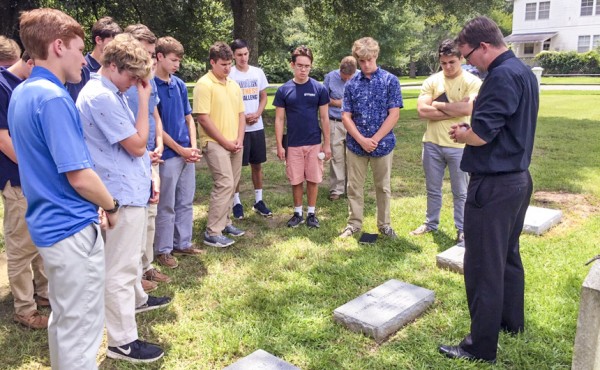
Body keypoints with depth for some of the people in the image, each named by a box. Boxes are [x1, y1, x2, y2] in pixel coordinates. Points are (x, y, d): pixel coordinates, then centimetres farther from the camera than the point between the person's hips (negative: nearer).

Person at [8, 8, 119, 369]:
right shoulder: (53, 98, -20)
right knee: (82, 331, 3)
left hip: (49, 222, 10)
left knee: (63, 320, 24)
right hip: (73, 228, -10)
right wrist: (111, 206, -4)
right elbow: (79, 177, -23)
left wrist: (96, 203, 15)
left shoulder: (21, 93, 9)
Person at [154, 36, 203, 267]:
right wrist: (180, 150, -11)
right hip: (168, 155, -6)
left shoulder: (179, 84, 9)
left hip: (187, 154, 7)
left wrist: (193, 146, -1)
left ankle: (183, 244, 29)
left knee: (186, 203, 15)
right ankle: (163, 250, 17)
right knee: (166, 206, 4)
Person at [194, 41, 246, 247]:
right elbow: (203, 117, -15)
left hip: (235, 144, 8)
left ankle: (224, 222, 27)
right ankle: (212, 233, -6)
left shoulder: (234, 85, 13)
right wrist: (225, 142, -13)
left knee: (230, 185, 13)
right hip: (215, 144, -7)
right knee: (224, 184, -13)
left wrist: (239, 139, 1)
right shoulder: (204, 84, -10)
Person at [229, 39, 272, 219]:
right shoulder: (229, 74, -7)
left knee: (257, 164, 10)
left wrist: (257, 114, -7)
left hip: (257, 126, 4)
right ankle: (236, 202, 13)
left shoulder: (258, 72, 6)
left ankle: (258, 200, 21)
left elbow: (263, 97, 11)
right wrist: (242, 116, -15)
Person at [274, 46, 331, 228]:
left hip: (314, 143, 0)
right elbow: (279, 120, 0)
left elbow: (324, 118, 1)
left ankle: (311, 213, 22)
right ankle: (298, 212, 24)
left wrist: (327, 144, -1)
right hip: (293, 144, 0)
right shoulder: (283, 90, -3)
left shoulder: (319, 89, -4)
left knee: (313, 179, 8)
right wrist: (279, 145, -4)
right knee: (296, 180, 9)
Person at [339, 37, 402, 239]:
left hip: (383, 144, -1)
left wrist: (375, 139, -14)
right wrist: (362, 140, -14)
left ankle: (384, 224, 25)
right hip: (355, 145, 2)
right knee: (354, 186, 10)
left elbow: (394, 114, -9)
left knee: (383, 187, 11)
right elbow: (346, 116, -2)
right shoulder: (351, 84, 1)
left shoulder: (390, 81, -5)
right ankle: (354, 223, 25)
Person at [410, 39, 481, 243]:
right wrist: (454, 109, -15)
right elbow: (422, 111, -10)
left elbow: (468, 109, -23)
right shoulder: (432, 81, 2)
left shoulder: (472, 82, -6)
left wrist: (438, 104, -11)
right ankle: (431, 223, 33)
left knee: (460, 192, 9)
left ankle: (462, 230, 23)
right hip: (432, 143, 3)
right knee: (433, 189, 17)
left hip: (459, 145, -3)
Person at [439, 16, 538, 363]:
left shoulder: (502, 76, -20)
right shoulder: (524, 71, 12)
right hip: (518, 178, 10)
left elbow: (481, 135, -25)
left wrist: (460, 134, -4)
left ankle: (481, 346, 9)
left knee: (483, 266, -1)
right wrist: (471, 129, 6)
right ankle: (511, 321, 37)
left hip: (494, 185, -10)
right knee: (508, 256, 22)